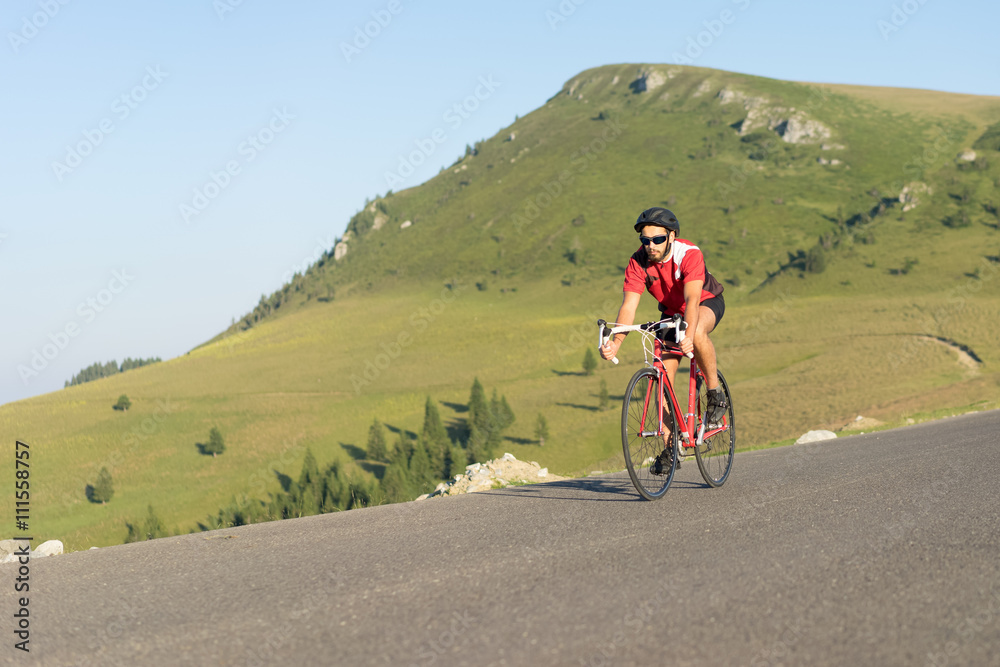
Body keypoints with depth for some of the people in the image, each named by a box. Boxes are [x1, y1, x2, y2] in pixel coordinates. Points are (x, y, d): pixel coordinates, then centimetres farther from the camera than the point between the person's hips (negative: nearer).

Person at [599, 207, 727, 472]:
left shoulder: (689, 254, -32)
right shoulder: (638, 262, -21)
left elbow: (692, 298, -44)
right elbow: (629, 304, -28)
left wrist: (688, 335, -60)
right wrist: (615, 342, -44)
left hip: (707, 303, -4)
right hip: (671, 311, 4)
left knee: (697, 334, -39)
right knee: (663, 375, -9)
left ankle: (716, 395, -17)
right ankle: (670, 446, 0)